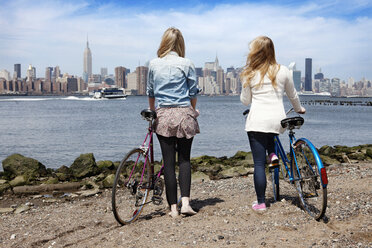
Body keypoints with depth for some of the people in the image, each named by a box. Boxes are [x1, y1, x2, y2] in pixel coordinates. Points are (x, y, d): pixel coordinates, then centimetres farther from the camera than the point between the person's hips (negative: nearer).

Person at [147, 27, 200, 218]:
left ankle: (173, 207, 7)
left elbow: (150, 92, 13)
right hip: (184, 115, -1)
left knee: (168, 162, 4)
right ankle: (185, 202, -1)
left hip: (163, 116, 1)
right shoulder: (186, 64, -2)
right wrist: (193, 110, 21)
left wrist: (152, 111, 28)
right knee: (184, 159, 9)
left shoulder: (154, 64, 4)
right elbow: (193, 93, 3)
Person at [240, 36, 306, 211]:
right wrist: (299, 109, 37)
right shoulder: (283, 71, 5)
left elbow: (245, 101, 9)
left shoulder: (250, 74, 1)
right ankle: (273, 154, 14)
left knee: (259, 163, 2)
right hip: (278, 121, 3)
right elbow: (293, 95, 18)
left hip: (257, 121, -2)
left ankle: (260, 202, 5)